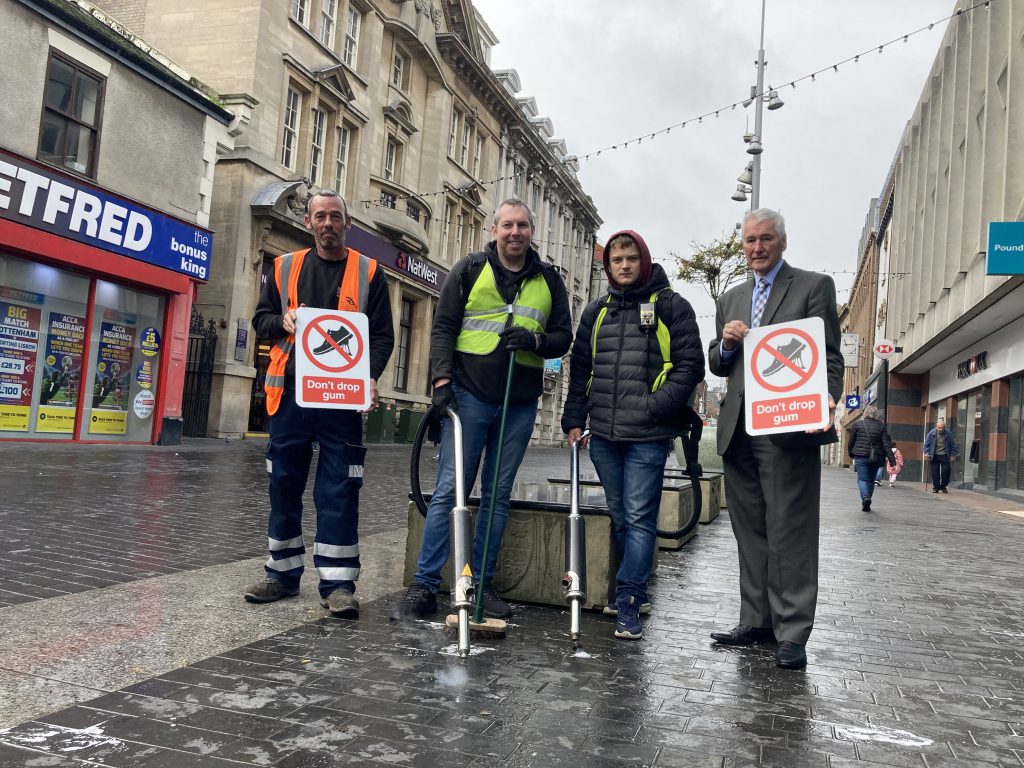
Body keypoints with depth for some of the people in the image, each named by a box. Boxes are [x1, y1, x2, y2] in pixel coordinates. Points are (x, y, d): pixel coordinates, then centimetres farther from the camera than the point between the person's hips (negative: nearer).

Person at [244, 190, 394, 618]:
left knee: (339, 491, -4)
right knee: (284, 486, 9)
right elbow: (261, 319, 17)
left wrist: (371, 377, -14)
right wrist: (283, 322, -6)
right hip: (290, 393, 3)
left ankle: (338, 583, 2)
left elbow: (383, 335, 3)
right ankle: (284, 574, 22)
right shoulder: (286, 267, 13)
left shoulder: (368, 272, 6)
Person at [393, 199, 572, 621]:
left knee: (498, 495, 9)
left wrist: (534, 339, -9)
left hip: (520, 404, 3)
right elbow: (443, 328, 1)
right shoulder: (469, 269, 5)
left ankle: (482, 584, 18)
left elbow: (563, 336, 13)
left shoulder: (549, 280, 12)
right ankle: (424, 586, 2)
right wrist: (442, 380, -11)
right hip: (469, 395, -3)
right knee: (448, 489, -4)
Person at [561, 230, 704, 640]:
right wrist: (574, 420, 10)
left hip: (648, 436, -5)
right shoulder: (596, 311, 16)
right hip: (603, 435, 5)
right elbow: (580, 369, 18)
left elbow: (690, 366, -3)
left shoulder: (671, 306, 2)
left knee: (639, 519, -5)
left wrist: (657, 407, -14)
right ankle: (637, 589, 28)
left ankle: (628, 602, 2)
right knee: (619, 518, 13)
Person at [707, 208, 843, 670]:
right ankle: (757, 622, 20)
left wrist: (826, 401, -21)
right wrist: (726, 345, -3)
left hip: (787, 429, -6)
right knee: (750, 532, 11)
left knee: (790, 533, -3)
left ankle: (792, 633, 4)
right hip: (738, 432, 6)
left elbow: (829, 357, -3)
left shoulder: (814, 286, 3)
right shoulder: (730, 300, 20)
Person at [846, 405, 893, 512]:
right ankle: (867, 505, 17)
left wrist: (851, 454, 18)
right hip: (876, 457, 2)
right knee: (871, 480, 12)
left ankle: (865, 498, -26)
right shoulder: (881, 426, 5)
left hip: (861, 456, -2)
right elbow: (886, 442, -1)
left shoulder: (857, 424, 1)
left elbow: (851, 441, 5)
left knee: (862, 479, 0)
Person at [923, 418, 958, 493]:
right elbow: (926, 444, 3)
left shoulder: (949, 434, -3)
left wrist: (952, 455, 3)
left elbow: (953, 445, 6)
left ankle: (943, 486, 12)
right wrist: (926, 453, -5)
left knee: (946, 471, -5)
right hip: (934, 456, 0)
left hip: (944, 455, 0)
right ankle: (935, 487, 9)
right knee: (935, 472, 1)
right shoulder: (932, 433, -4)